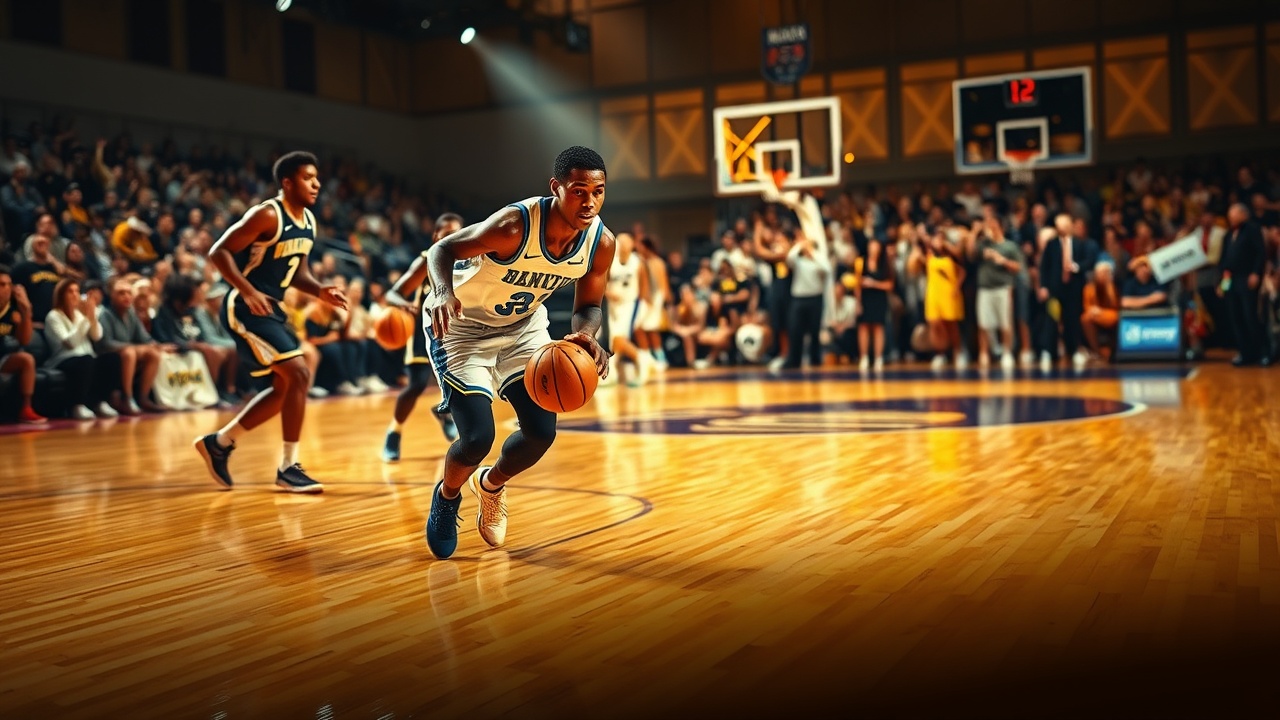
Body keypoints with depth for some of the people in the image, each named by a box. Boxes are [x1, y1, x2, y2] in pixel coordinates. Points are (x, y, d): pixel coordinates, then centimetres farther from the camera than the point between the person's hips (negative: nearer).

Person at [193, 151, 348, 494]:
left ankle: (219, 442, 26)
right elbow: (219, 252, -20)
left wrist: (320, 291, -1)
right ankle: (289, 467, -7)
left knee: (284, 387, 13)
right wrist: (248, 291, -31)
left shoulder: (309, 221, 9)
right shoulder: (268, 215, -18)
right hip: (246, 308, -10)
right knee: (299, 375, -16)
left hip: (270, 308, 10)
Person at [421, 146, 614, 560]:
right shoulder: (515, 224, -34)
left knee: (542, 431, -3)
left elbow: (588, 306, -3)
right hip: (461, 324, -5)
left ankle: (491, 484, 30)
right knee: (478, 437, -15)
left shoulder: (601, 243, -17)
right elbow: (443, 249, -24)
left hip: (523, 324, 5)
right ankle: (447, 495, 21)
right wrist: (444, 292, -46)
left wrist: (584, 336, -27)